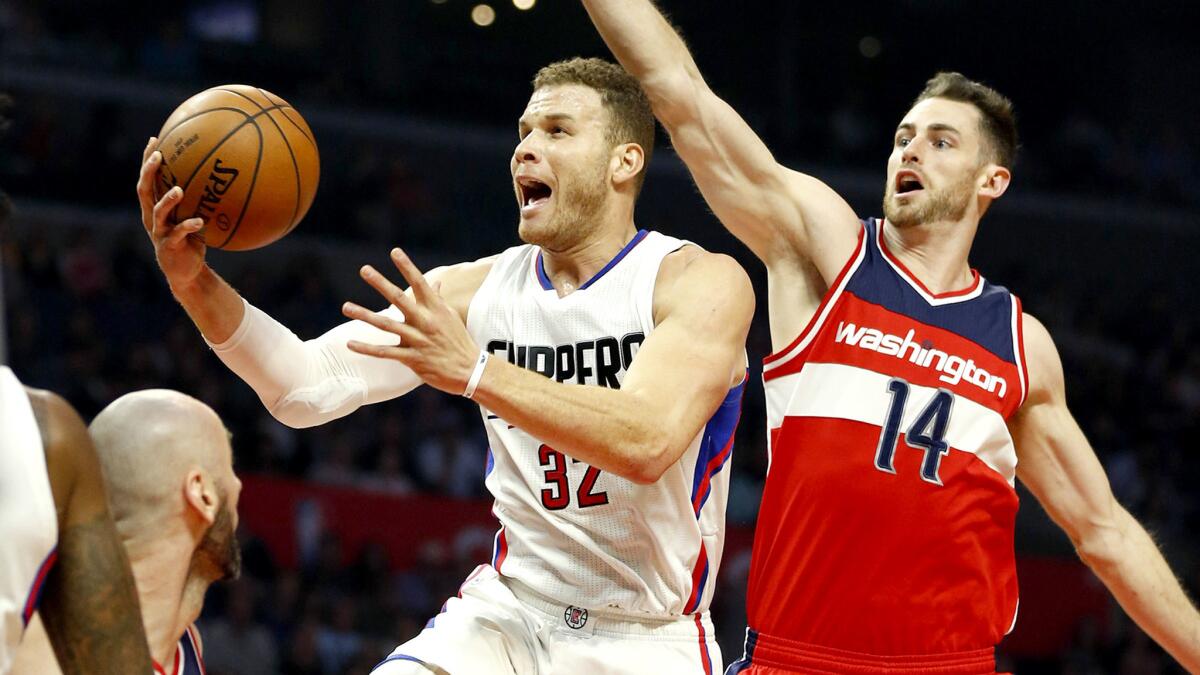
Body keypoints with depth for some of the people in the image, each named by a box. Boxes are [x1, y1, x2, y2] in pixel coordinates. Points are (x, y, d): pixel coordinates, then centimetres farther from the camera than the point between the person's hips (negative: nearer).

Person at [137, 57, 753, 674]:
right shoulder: (473, 291, 3)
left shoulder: (702, 281, -10)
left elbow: (647, 442, -27)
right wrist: (194, 282, -20)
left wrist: (475, 372, -34)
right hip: (510, 614, 3)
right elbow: (308, 389, -5)